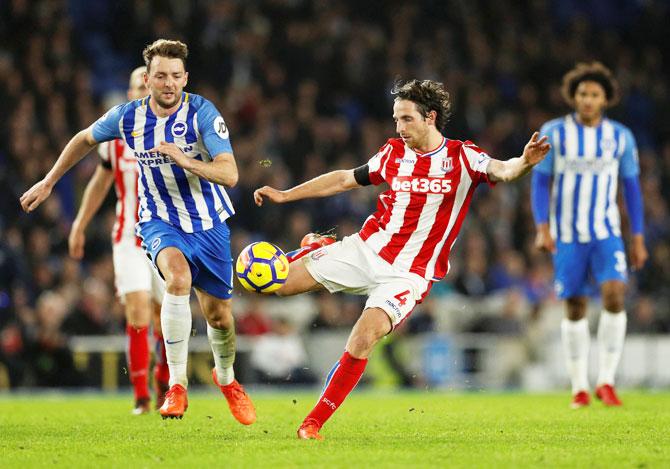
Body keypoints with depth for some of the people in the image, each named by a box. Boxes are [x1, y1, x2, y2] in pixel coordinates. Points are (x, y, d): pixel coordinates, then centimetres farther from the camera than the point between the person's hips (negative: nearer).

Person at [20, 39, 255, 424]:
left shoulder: (201, 112, -17)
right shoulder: (128, 117, -9)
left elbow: (230, 174, -24)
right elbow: (85, 139, 13)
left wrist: (183, 160, -39)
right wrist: (48, 183, 17)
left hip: (208, 222, 0)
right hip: (159, 219, 0)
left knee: (218, 315, 8)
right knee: (179, 276, -33)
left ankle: (226, 378, 43)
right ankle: (177, 386, -31)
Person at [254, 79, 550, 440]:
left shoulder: (463, 157, -7)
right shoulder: (394, 153, 5)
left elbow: (502, 171, -24)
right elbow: (344, 179, 18)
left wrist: (524, 162, -48)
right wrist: (284, 195, 18)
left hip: (409, 272, -4)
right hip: (365, 248, 4)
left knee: (362, 341, -23)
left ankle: (314, 422, -9)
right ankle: (314, 253, 31)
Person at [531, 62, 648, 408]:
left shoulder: (621, 137, 2)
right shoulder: (554, 133, -3)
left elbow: (631, 187, 8)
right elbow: (539, 181, -1)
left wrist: (638, 239, 6)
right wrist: (542, 229, -12)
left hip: (606, 232, 0)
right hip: (567, 236, 0)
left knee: (614, 295, -19)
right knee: (575, 308, 3)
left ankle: (605, 381, -10)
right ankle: (579, 388, 15)